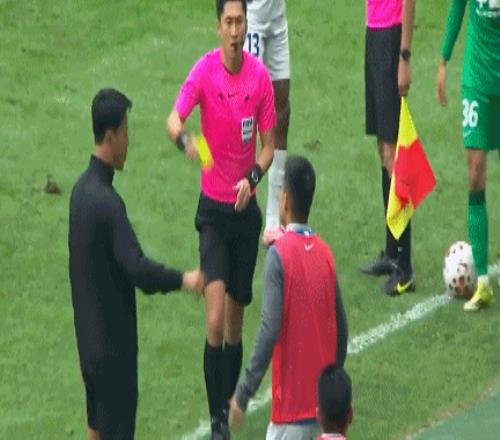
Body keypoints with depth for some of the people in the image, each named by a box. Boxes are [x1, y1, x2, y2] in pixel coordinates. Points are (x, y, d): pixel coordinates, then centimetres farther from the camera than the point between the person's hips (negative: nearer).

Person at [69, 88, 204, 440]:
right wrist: (184, 280, -19)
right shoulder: (107, 202, -23)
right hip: (112, 341, -9)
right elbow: (138, 269, -29)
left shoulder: (82, 189, 6)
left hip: (89, 335, 9)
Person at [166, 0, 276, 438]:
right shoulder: (204, 71, -12)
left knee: (236, 321, 12)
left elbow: (268, 144, 3)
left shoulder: (261, 76, -4)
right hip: (213, 209, -3)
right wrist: (183, 139, -48)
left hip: (246, 209, 3)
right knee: (215, 321, -14)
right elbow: (174, 119, -25)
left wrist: (252, 178, -16)